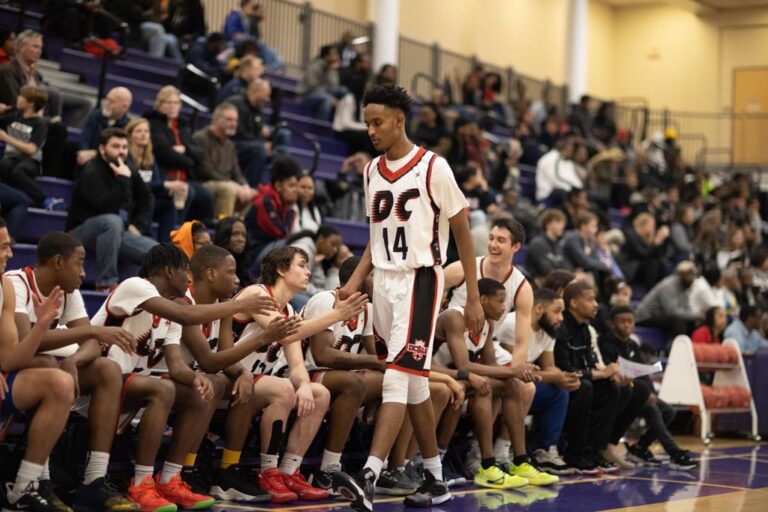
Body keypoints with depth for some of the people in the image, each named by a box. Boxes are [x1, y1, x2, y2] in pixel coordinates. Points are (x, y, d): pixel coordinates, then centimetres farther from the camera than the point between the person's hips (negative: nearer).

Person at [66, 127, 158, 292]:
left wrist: (137, 226, 1)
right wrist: (123, 180, -27)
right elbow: (107, 207, -28)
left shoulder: (129, 172, 10)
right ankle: (106, 283, -37)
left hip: (118, 234, 6)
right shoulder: (91, 173, -13)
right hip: (84, 231, -6)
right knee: (113, 221, -41)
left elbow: (146, 202, 17)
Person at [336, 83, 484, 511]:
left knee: (397, 377, -16)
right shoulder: (372, 171, 11)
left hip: (419, 280, -7)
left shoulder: (433, 168, -9)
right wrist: (356, 280, 5)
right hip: (384, 282, 7)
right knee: (414, 383, 11)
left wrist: (474, 299, -7)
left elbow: (463, 232, -5)